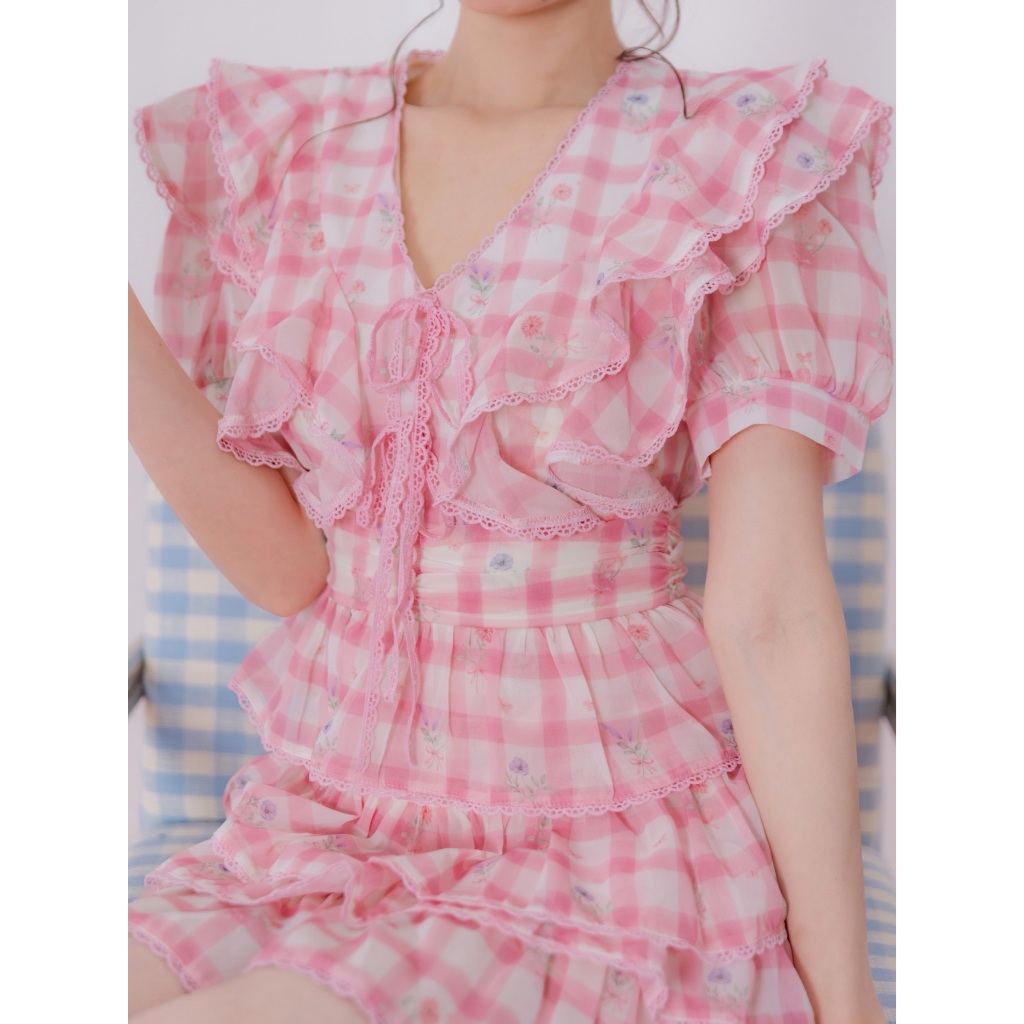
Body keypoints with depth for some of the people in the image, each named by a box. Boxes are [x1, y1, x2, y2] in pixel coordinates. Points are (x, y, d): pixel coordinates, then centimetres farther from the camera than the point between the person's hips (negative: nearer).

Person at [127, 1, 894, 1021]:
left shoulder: (750, 158, -7)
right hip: (329, 813, 4)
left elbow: (769, 608, -11)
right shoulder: (280, 142, 5)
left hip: (609, 855, -3)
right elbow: (286, 562, 0)